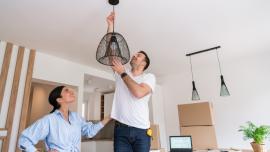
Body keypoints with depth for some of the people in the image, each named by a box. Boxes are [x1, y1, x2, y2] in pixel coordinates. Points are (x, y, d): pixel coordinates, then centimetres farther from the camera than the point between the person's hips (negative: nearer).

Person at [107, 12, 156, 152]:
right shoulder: (120, 72, 12)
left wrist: (122, 73, -9)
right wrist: (110, 25, 6)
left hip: (141, 131, -2)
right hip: (121, 129, 3)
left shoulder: (149, 77, 2)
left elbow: (138, 93, -18)